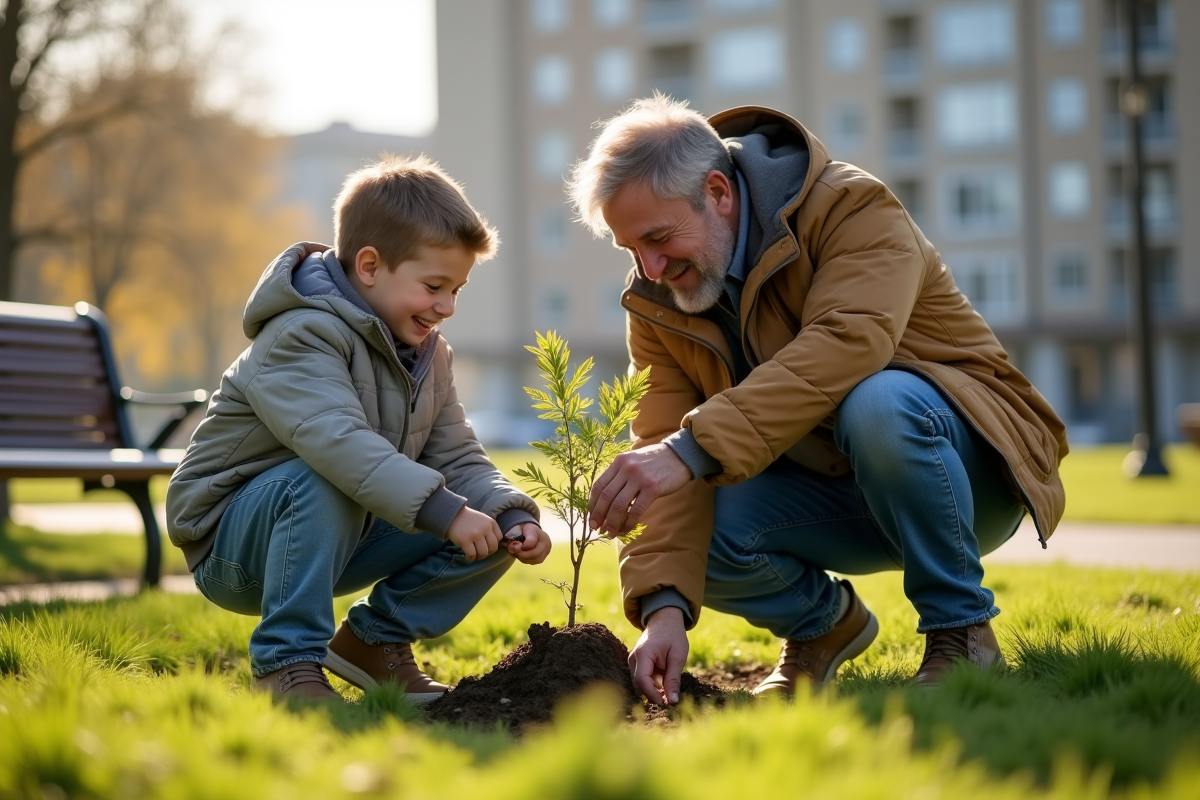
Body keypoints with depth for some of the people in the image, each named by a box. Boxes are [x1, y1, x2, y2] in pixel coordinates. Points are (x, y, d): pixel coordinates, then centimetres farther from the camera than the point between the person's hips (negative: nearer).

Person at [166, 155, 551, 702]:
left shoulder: (427, 353, 6)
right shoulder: (299, 336, -23)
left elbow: (457, 459, 2)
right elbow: (337, 440, -40)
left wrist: (512, 517, -18)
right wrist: (442, 510, -47)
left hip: (339, 536, 8)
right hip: (230, 542, -7)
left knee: (493, 525, -6)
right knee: (323, 483, -40)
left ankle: (377, 638, 8)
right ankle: (286, 661, -26)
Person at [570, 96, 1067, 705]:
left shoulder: (852, 210, -19)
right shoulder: (657, 302, -3)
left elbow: (844, 347, -38)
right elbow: (668, 461, -12)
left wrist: (693, 449, -47)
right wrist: (664, 606, -29)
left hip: (969, 469, -5)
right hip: (828, 491, 5)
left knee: (876, 404, -37)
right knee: (687, 536, -22)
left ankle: (961, 631, -17)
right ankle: (822, 620, 10)